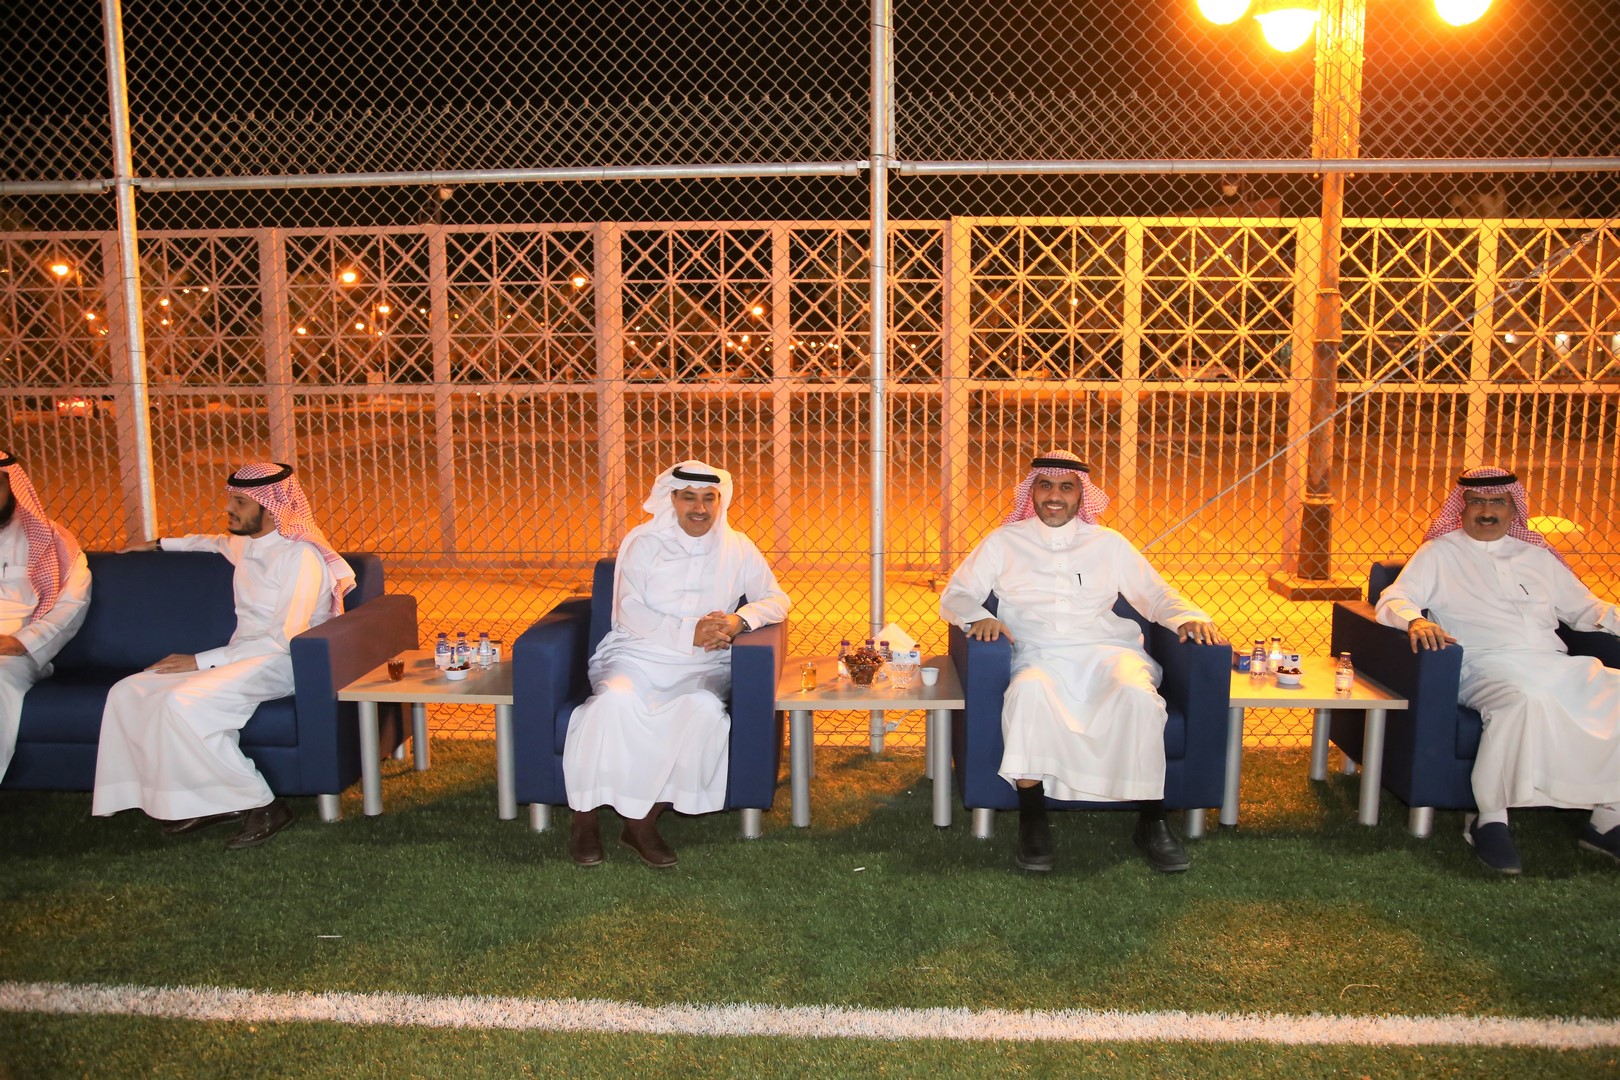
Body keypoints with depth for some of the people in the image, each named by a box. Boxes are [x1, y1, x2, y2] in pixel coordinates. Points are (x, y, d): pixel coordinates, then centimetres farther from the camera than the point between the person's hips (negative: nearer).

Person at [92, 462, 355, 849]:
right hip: (240, 656, 9)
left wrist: (201, 661, -20)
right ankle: (209, 801, -8)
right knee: (128, 692, -5)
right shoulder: (244, 545, 14)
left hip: (281, 663, -9)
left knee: (181, 702, -31)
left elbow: (285, 639, -21)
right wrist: (159, 544, 44)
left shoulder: (301, 555, -14)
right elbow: (217, 542, 43)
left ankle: (260, 805, -21)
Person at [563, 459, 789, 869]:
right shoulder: (643, 542, 4)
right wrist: (690, 633, -18)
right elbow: (630, 613, -6)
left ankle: (643, 821, -22)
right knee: (615, 700, -34)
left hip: (702, 666, 2)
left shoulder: (737, 549, 11)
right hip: (637, 654, -1)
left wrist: (739, 621, -13)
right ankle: (585, 819, -19)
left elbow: (776, 599, 9)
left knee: (704, 707, -33)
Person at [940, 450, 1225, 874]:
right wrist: (978, 616, -9)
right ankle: (1031, 819, -28)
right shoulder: (1004, 541, 18)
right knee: (1029, 691, -38)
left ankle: (1151, 820, -20)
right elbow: (954, 595, 14)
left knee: (1138, 695, -34)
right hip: (1039, 656, -1)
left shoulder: (1108, 543, 22)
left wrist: (1189, 617, 0)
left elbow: (1156, 596, 21)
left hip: (1105, 651, 1)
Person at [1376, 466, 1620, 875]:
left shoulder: (1537, 556, 27)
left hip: (1558, 665, 5)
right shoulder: (1439, 553, 14)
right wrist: (1416, 620, -20)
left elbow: (1582, 607, 30)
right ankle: (1488, 819, -23)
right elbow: (1391, 600, 2)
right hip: (1488, 666, -5)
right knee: (1527, 698, -38)